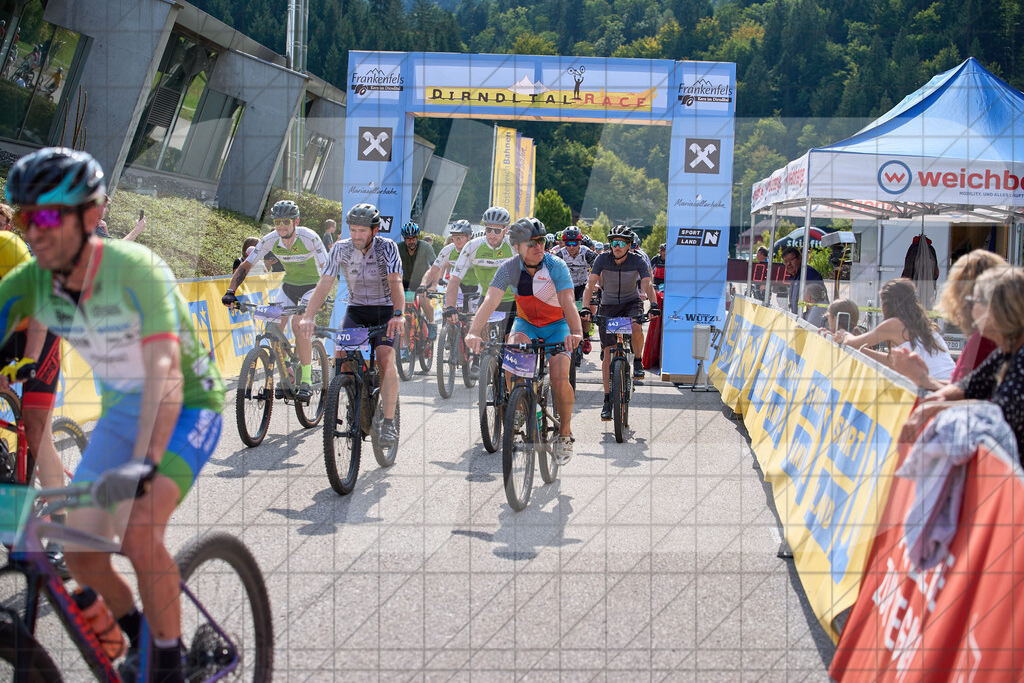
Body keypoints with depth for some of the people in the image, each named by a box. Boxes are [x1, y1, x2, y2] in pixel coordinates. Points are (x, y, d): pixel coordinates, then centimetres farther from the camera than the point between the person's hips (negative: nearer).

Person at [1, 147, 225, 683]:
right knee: (80, 554, -3)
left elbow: (164, 372, -38)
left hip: (185, 408, -6)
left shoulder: (134, 269, -29)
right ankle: (139, 640, 24)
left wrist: (143, 467, -51)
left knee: (139, 534, -26)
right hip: (120, 410, 6)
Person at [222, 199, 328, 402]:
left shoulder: (309, 238, -26)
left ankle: (306, 380, -16)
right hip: (289, 284, 5)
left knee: (299, 326, -26)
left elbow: (326, 269, -26)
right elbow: (245, 266, -9)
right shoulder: (270, 240, -15)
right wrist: (230, 292, -20)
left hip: (312, 285, -5)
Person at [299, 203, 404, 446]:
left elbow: (395, 282, -29)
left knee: (385, 359, -23)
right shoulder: (341, 249, -10)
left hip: (385, 311, -3)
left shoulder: (387, 248, -18)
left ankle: (389, 423, -19)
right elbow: (325, 283, -17)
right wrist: (309, 316, -31)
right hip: (355, 310, 3)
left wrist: (399, 314, -46)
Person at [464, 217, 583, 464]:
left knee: (559, 380, -19)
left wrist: (576, 332, -55)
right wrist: (474, 332, -48)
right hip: (526, 322, 2)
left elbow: (568, 302, -36)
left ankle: (565, 433, 4)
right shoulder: (509, 268, -20)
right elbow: (490, 300, -31)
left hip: (557, 325, -2)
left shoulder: (556, 266, -24)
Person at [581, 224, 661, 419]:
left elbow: (647, 284, -25)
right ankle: (608, 400, 2)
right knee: (608, 355, -5)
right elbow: (590, 284, -22)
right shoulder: (602, 259, -16)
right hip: (608, 306, 1)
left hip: (631, 303, -1)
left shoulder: (637, 261, -16)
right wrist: (586, 307, -37)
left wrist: (653, 304, -43)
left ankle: (638, 361, -6)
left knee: (636, 329, -35)